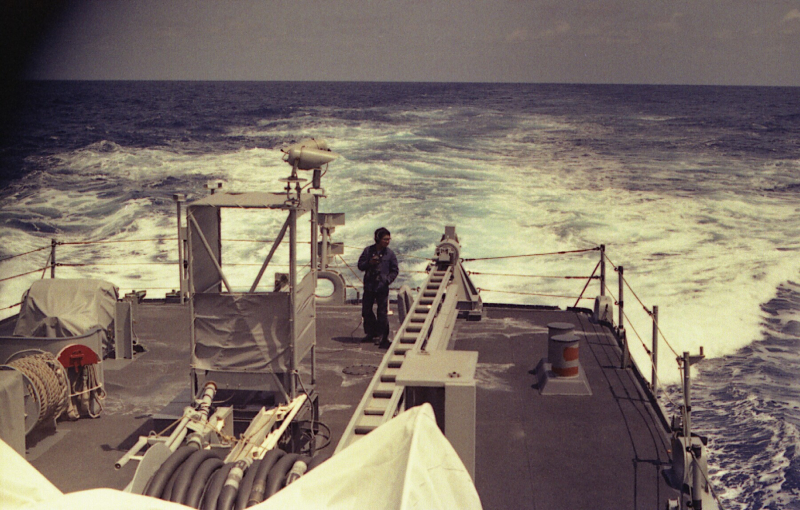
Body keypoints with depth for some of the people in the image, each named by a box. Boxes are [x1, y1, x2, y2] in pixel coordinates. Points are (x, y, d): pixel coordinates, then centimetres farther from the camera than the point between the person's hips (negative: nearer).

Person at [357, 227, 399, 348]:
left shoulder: (390, 253, 0)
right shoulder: (368, 250, 3)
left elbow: (395, 270, 5)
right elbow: (360, 265, 7)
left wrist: (388, 280, -11)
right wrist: (369, 263, -12)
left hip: (382, 287, -2)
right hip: (369, 286, 2)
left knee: (382, 312, -1)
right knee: (366, 311, 9)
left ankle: (381, 335, 8)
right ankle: (371, 332, 25)